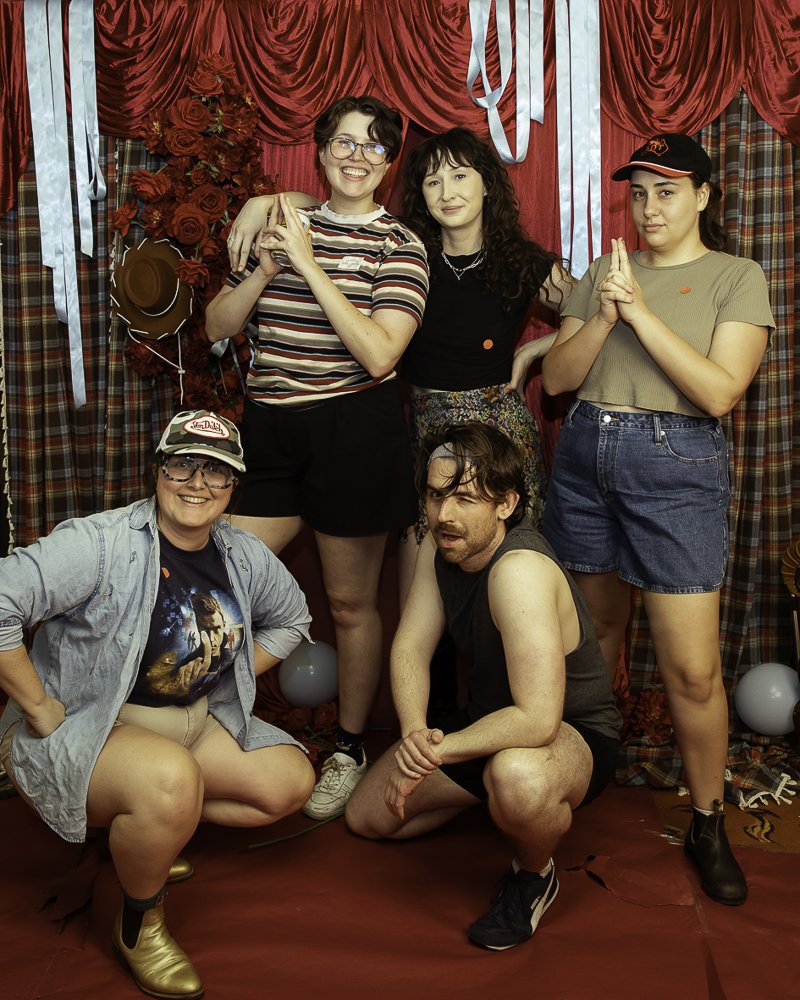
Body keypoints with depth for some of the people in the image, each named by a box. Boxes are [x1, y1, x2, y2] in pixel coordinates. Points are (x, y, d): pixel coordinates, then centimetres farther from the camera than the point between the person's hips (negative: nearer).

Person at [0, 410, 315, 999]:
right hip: (78, 731, -7)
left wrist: (227, 682, 7)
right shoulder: (101, 544, -22)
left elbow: (291, 619, 17)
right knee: (170, 777, -36)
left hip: (193, 721, 7)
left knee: (291, 781, -3)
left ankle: (143, 827, 13)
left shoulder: (244, 557, -1)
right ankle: (139, 927, -6)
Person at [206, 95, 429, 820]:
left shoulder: (398, 244, -2)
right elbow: (218, 326, 11)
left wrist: (310, 265, -17)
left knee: (350, 602, 8)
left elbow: (380, 354, -17)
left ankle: (350, 749, 27)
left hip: (355, 429, -4)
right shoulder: (283, 225, 12)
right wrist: (265, 269, -6)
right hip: (269, 430, 4)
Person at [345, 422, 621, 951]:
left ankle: (534, 875, -8)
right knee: (367, 816, 10)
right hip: (491, 718, 8)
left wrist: (436, 751, -32)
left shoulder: (520, 570, -35)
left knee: (518, 778, -44)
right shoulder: (440, 547, -7)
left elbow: (537, 720, -40)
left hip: (575, 734, -8)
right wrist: (415, 733, -26)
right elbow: (410, 647, -7)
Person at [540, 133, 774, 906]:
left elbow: (721, 391, -12)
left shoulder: (736, 277, 1)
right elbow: (557, 379, 7)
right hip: (585, 455, 4)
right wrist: (604, 318, -9)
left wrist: (642, 311, -15)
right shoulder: (604, 273, 13)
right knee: (593, 631, 12)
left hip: (676, 464, -4)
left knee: (692, 669, -5)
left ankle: (708, 826, 15)